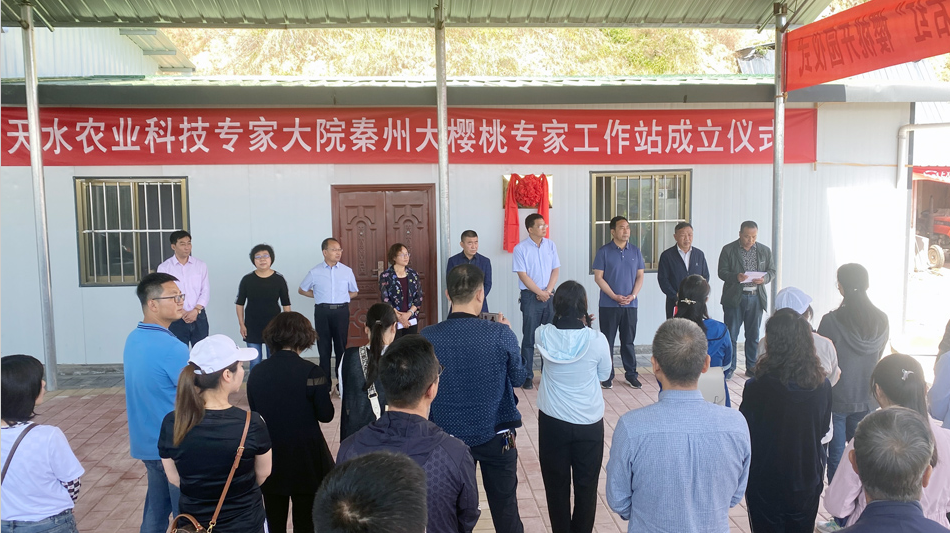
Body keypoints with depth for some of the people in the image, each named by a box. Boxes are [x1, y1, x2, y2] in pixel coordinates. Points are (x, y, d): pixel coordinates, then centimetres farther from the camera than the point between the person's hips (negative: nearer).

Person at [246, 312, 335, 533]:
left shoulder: (256, 372, -4)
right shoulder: (311, 371, -15)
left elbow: (254, 413, 6)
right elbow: (326, 415, -8)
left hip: (269, 455, 3)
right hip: (305, 456, -3)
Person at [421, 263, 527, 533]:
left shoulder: (427, 337, -15)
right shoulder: (501, 335, -18)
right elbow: (518, 377, -1)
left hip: (448, 437, 1)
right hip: (496, 437, -1)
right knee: (505, 509, 17)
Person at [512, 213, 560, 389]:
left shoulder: (550, 245, 7)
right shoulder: (520, 248, -7)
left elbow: (555, 270, 6)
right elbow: (523, 275, -10)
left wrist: (548, 291, -7)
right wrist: (540, 293, -11)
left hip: (549, 296, 4)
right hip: (530, 296, -4)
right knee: (529, 338, 0)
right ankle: (527, 376, 7)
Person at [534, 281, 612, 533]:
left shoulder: (544, 335, -12)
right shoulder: (597, 339, -16)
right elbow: (604, 374, 2)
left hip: (553, 421, 1)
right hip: (589, 423, -1)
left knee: (556, 484, 16)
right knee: (586, 486, 15)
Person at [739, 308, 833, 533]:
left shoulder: (757, 387, -24)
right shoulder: (822, 386, -12)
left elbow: (744, 433, -13)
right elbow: (823, 430, 4)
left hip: (764, 483, -3)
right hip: (807, 482, 3)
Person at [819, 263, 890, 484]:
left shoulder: (831, 321, -21)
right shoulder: (881, 320, -7)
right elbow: (878, 357, 8)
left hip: (836, 398, -4)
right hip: (867, 398, 4)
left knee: (836, 455, 8)